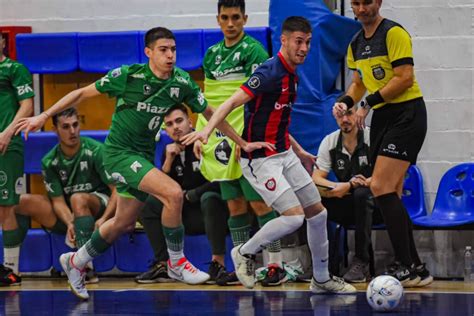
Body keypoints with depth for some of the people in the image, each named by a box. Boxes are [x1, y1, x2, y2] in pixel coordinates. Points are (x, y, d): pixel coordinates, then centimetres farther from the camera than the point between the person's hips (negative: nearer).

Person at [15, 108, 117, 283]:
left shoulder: (95, 150, -10)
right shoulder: (49, 162, 0)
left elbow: (117, 190, -13)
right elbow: (58, 200, -5)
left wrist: (103, 219, -28)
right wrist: (69, 224, -27)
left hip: (100, 206, -3)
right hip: (67, 216, 3)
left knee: (78, 198, -38)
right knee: (23, 201, -15)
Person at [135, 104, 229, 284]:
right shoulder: (170, 151, 7)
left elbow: (220, 182, -18)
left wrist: (188, 195, -7)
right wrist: (168, 161, -9)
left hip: (217, 209, -6)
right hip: (192, 217, 6)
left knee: (209, 198, -37)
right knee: (150, 204, -4)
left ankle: (218, 264, -33)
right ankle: (163, 265, -11)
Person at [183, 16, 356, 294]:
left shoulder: (291, 75, 11)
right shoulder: (271, 73, -19)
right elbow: (232, 102, -27)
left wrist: (299, 152, 28)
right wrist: (207, 130, -41)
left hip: (283, 154, 10)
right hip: (260, 160, -10)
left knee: (318, 212, 11)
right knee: (294, 216, -18)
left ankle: (322, 278, 24)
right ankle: (245, 253, 5)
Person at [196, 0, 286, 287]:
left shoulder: (253, 50, -5)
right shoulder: (212, 54, 15)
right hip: (221, 140, 7)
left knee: (259, 204, -7)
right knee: (235, 206, 8)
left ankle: (276, 265, -3)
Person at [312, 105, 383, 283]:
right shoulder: (329, 142, 2)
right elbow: (316, 179, -4)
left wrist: (350, 185, -30)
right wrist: (337, 187, -25)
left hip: (376, 203, -4)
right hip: (349, 207, 4)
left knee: (361, 194, -37)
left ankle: (361, 263, -31)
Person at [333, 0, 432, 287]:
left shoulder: (394, 33, -11)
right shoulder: (356, 44, 15)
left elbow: (405, 78, -18)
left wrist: (369, 103, -17)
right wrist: (346, 101, 4)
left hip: (406, 114, -9)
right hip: (382, 118, 9)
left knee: (381, 188, -18)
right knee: (391, 197, 5)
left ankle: (407, 267, -17)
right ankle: (415, 268, 10)